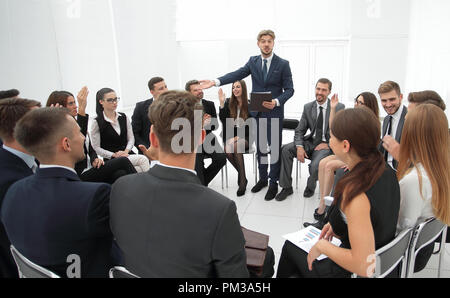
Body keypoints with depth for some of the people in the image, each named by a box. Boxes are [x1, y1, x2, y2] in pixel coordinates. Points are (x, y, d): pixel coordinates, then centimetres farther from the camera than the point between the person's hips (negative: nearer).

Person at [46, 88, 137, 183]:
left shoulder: (76, 124, 16)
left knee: (120, 173, -24)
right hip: (79, 177, -7)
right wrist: (82, 109, -32)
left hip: (90, 169, 7)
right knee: (123, 161, -18)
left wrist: (95, 159, -3)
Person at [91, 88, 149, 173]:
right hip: (111, 160, -4)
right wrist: (114, 155, -14)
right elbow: (96, 148, -3)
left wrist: (126, 151, -9)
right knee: (143, 159, -30)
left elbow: (131, 138, 11)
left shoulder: (123, 117, 11)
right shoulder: (97, 123, -2)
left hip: (127, 154, 4)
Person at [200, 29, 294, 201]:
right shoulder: (253, 61, 6)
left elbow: (289, 89, -4)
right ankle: (263, 178, 29)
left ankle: (273, 183, 13)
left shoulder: (283, 64, -3)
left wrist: (276, 102, -22)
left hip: (274, 112, -3)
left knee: (275, 147, 1)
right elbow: (237, 75, -7)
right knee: (260, 146, 13)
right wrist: (216, 82, -21)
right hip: (257, 112, 3)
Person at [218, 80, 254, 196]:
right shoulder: (228, 103, 6)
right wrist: (222, 103, -16)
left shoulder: (250, 104, -1)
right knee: (228, 150, -29)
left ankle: (242, 181, -24)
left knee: (236, 146, -34)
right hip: (230, 136, 2)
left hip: (245, 137, -2)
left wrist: (238, 137, -15)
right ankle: (242, 176, -8)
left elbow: (250, 127, -3)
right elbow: (223, 120, -7)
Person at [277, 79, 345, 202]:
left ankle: (310, 186, 6)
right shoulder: (308, 107, 5)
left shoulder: (339, 108, -6)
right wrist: (299, 147, -15)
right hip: (311, 142, 4)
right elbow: (299, 131, 5)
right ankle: (287, 187, -6)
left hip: (328, 145, -4)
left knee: (315, 165, -32)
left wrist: (329, 144, -16)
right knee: (286, 149, -19)